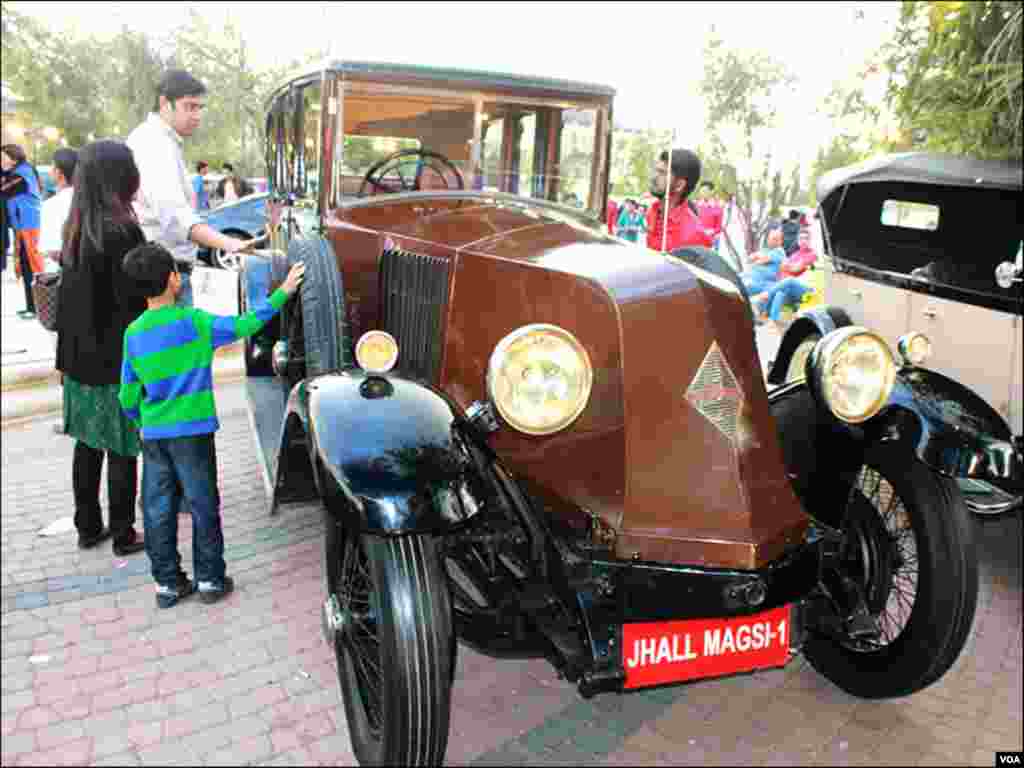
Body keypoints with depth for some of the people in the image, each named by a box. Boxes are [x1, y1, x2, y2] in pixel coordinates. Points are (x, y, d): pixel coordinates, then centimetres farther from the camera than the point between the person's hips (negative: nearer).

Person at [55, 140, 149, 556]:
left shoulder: (75, 227, 6)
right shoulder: (121, 230, -18)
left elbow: (68, 294, 11)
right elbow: (133, 301, -18)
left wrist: (69, 352, 17)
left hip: (81, 355, 7)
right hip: (119, 359, -7)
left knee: (88, 443, 15)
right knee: (121, 448, 3)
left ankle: (88, 526, 26)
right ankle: (123, 534, 14)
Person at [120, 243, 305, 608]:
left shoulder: (133, 334, 2)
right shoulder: (194, 321, -11)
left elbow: (128, 397, 5)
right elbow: (244, 325, -13)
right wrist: (282, 293, -6)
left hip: (153, 435, 4)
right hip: (192, 432, -4)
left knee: (158, 510, 12)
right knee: (203, 507, 8)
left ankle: (167, 583, 22)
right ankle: (210, 580, 17)